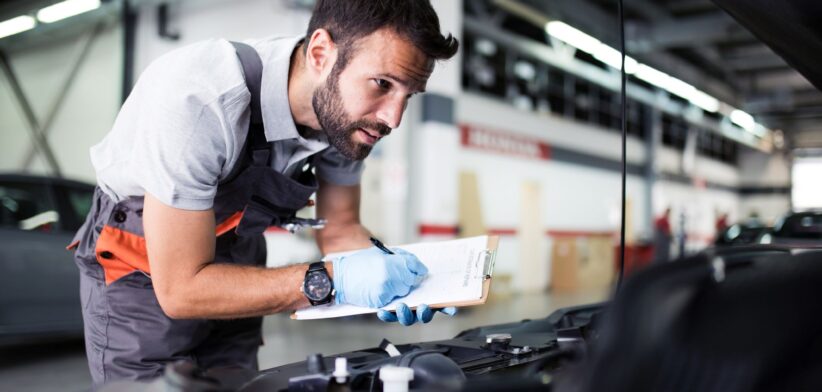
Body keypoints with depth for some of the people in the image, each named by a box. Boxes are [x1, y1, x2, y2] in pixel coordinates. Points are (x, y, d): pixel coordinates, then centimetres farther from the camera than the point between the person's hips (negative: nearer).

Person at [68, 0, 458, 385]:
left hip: (230, 260, 5)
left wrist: (386, 269, -25)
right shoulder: (199, 99, -37)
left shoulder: (345, 111, -18)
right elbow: (181, 289, -32)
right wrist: (330, 280, -37)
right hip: (141, 274, -4)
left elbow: (339, 229, -5)